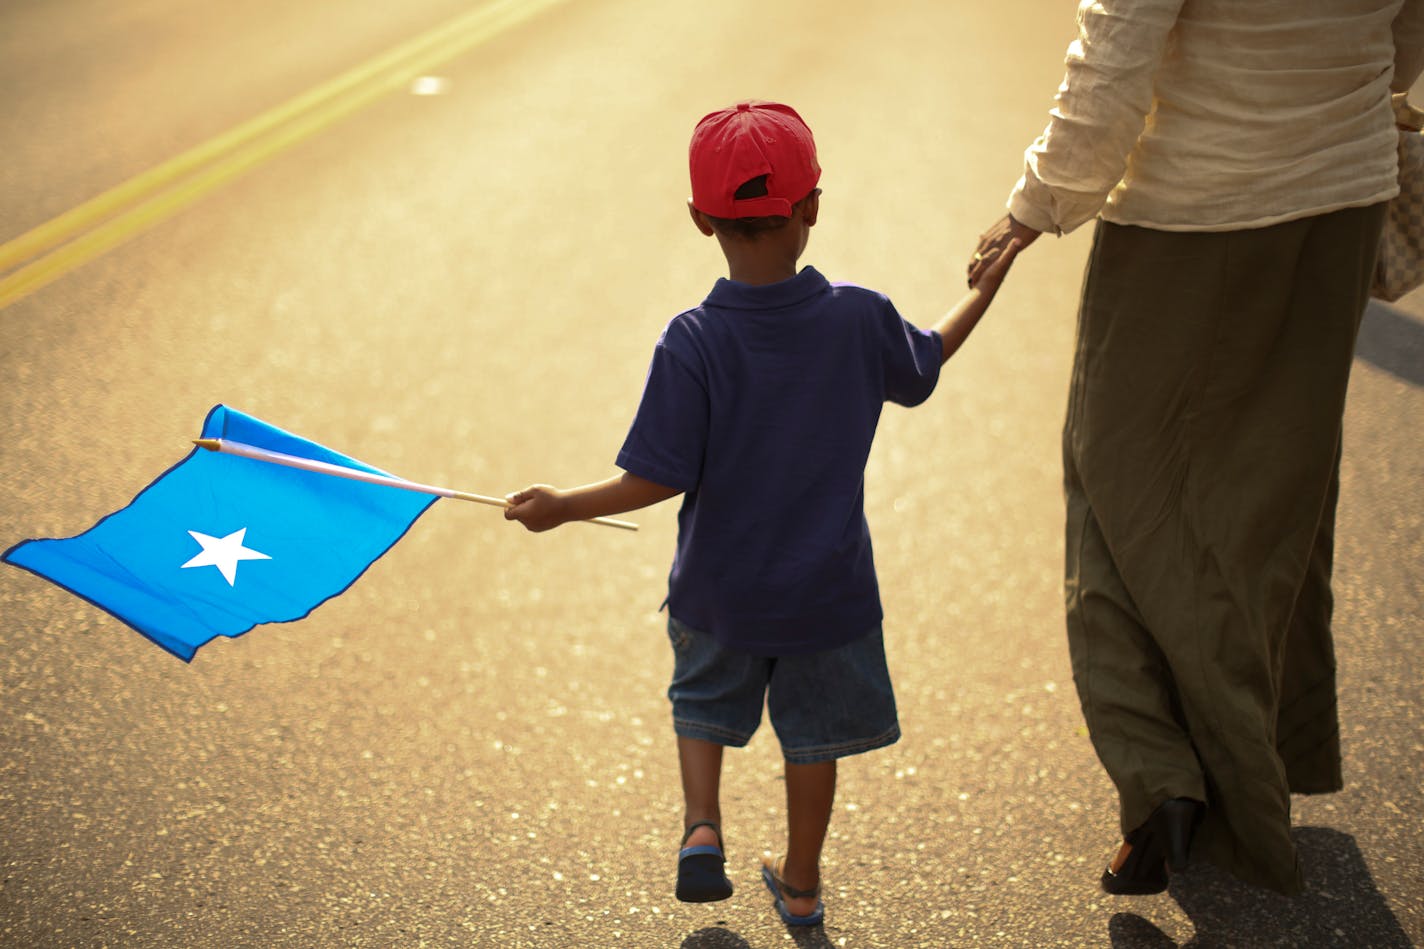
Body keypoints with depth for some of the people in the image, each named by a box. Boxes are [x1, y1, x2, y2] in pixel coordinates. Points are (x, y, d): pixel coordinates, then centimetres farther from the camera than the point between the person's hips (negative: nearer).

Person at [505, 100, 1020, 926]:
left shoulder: (692, 345, -22)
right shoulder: (861, 318, -14)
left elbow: (658, 479, -20)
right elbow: (925, 364, 7)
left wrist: (561, 508, -6)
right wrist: (991, 284, 22)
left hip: (720, 589, -1)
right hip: (826, 587, 1)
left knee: (705, 699, 26)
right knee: (814, 730, 19)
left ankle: (702, 824, 9)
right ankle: (802, 881, 32)